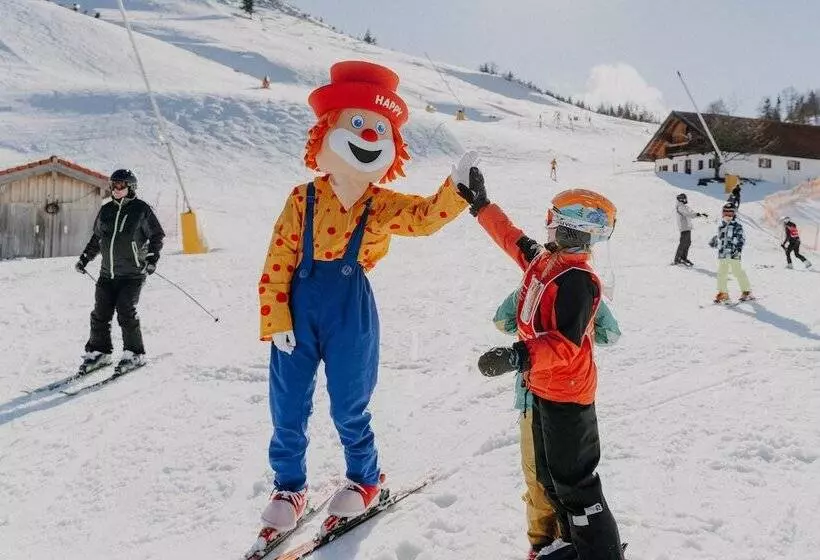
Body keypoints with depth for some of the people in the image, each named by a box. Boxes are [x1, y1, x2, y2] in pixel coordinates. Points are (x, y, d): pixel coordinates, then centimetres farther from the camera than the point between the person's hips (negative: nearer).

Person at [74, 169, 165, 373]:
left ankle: (135, 354, 2)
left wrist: (152, 257, -9)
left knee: (126, 313, -11)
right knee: (100, 313, 3)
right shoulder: (106, 210, 12)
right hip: (107, 272, 5)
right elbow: (96, 238, 24)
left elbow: (157, 235, 2)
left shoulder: (141, 209, -2)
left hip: (132, 273, -5)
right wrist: (84, 258, 22)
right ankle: (99, 351, 17)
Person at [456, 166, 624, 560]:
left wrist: (519, 356, -43)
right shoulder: (542, 260, 2)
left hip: (567, 394, -9)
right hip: (544, 386, 10)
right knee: (549, 477, 21)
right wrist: (480, 205, 22)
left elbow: (567, 344, -31)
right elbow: (511, 237, 21)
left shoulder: (577, 280, -24)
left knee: (574, 484, 2)